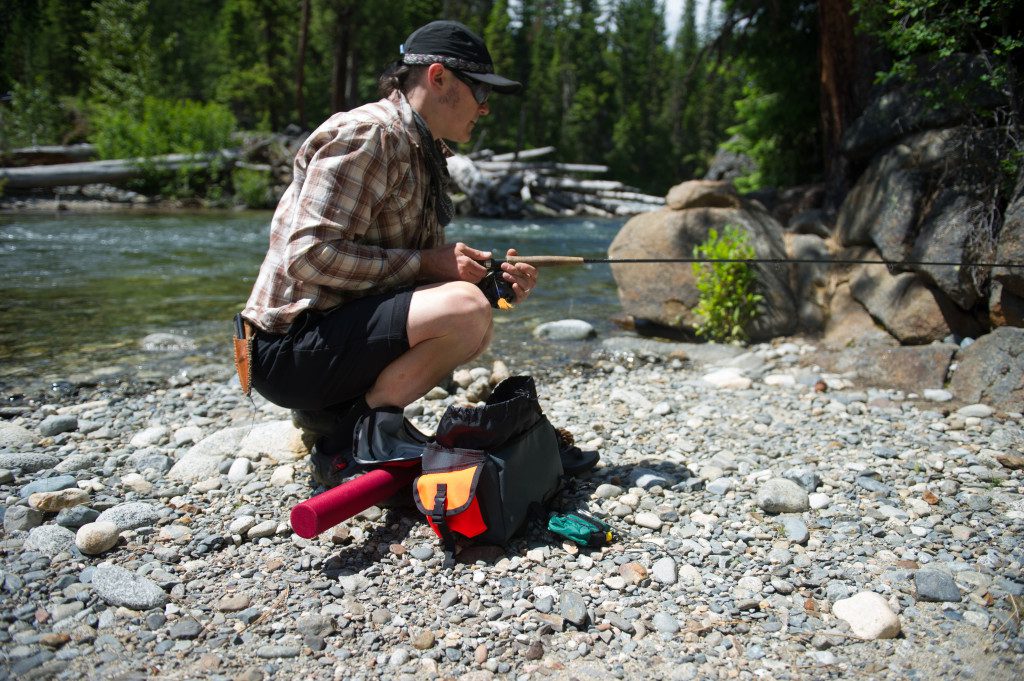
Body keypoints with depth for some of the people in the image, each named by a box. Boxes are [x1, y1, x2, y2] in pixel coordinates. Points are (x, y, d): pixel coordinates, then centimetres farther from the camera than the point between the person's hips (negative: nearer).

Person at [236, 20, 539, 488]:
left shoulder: (424, 154, 14)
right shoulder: (366, 134, -15)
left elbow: (423, 262, 15)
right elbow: (311, 254, -23)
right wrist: (425, 263, -18)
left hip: (340, 333, 10)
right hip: (291, 347, -10)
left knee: (472, 333, 18)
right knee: (465, 311, -26)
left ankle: (328, 411, 9)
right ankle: (345, 442, -10)